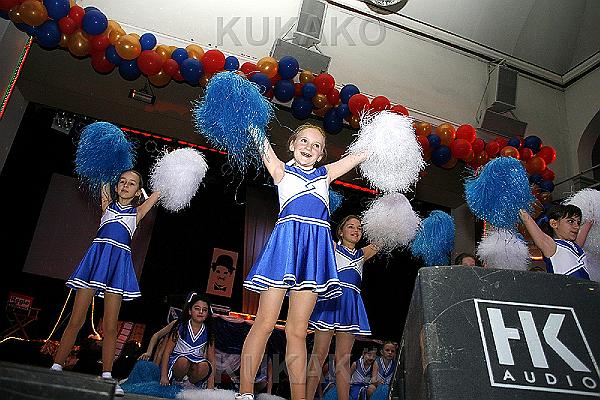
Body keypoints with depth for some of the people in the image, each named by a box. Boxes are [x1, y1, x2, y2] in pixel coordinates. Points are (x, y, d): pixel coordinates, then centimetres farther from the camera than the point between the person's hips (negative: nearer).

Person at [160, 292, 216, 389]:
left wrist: (210, 387, -6)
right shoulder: (180, 327, -5)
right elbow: (167, 351, -5)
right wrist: (164, 376, -13)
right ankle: (178, 382, -5)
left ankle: (191, 385, -4)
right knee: (183, 360, -36)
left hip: (194, 368, 2)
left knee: (204, 365, -33)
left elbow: (211, 360, 2)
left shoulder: (208, 333, 1)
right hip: (176, 362, -1)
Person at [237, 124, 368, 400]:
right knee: (265, 323, -7)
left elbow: (363, 153, 24)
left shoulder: (325, 174, 23)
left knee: (297, 331, 4)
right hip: (286, 242, -3)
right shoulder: (281, 170, 15)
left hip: (315, 248, 3)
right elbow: (264, 147, 5)